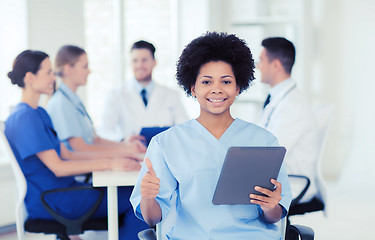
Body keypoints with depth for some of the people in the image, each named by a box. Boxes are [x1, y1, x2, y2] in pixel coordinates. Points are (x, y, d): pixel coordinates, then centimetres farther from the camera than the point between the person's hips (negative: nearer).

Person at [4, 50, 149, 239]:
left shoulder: (39, 113, 15)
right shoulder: (24, 118, -17)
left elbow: (66, 154, 15)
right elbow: (58, 167, -21)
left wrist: (112, 157, 6)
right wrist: (108, 163, -19)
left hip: (63, 187, 10)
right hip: (49, 202, -10)